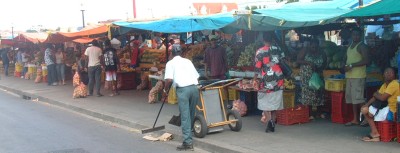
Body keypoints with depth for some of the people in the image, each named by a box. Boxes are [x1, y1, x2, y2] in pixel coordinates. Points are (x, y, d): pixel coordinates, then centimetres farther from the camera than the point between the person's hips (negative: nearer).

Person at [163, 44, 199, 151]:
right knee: (191, 114, 17)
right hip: (194, 87, 5)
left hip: (183, 89, -5)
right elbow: (196, 76, 17)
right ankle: (188, 134, 32)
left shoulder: (171, 63, 8)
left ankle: (188, 142, -9)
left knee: (185, 116, -5)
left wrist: (165, 91, 9)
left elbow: (169, 79, -5)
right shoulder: (188, 61, 22)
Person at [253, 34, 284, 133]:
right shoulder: (277, 50, 4)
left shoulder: (260, 52, -6)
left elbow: (258, 67, -6)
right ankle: (273, 124, 13)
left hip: (267, 80, -3)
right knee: (275, 103, 12)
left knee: (265, 103, 7)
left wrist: (254, 79, 6)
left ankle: (269, 120, -15)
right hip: (278, 80, 3)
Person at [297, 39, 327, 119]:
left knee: (318, 92, 2)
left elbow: (324, 64, 8)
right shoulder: (305, 51, -5)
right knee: (308, 92, -7)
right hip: (306, 75, -3)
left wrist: (320, 69, -12)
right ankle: (309, 113, -3)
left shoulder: (321, 53, 3)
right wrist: (308, 63, -22)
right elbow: (298, 60, -9)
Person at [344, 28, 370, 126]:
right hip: (349, 75, 8)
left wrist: (351, 65, -18)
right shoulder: (350, 46, 19)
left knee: (359, 98, -11)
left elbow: (366, 61, -16)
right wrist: (345, 66, 4)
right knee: (352, 98, 9)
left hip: (358, 76, -8)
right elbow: (346, 58, 27)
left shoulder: (362, 46, -6)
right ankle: (355, 119, 14)